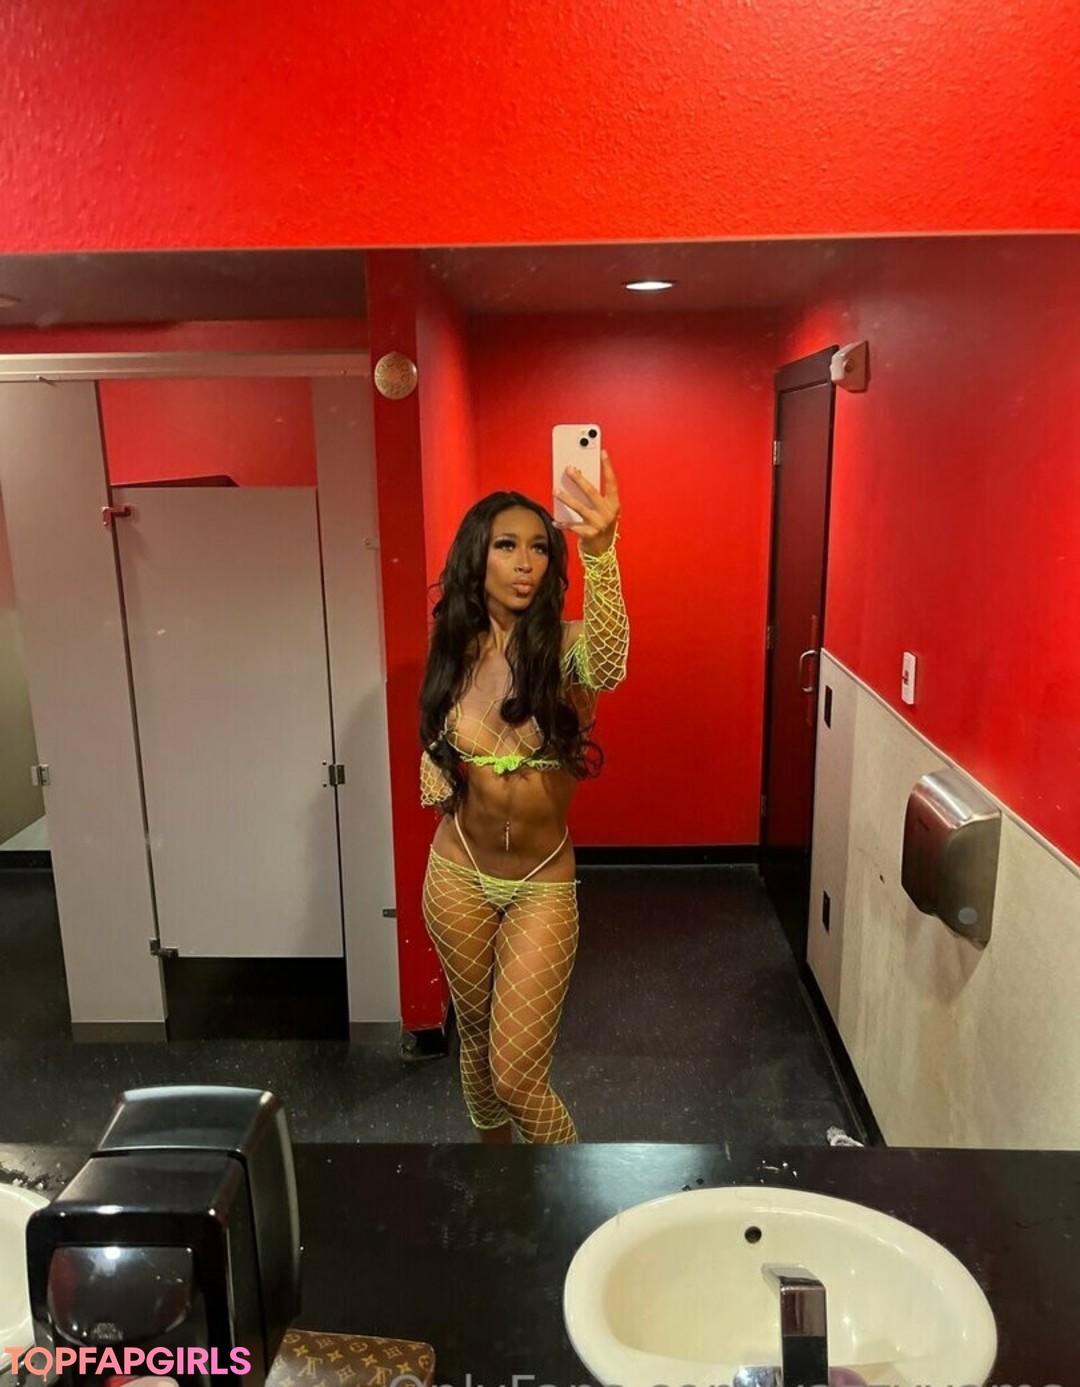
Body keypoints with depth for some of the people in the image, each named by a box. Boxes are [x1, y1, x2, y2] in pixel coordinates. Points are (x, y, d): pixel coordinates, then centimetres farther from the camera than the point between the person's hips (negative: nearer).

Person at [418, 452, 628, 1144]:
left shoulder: (563, 644, -16)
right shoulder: (454, 650, -4)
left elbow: (607, 666, -43)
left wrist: (600, 549, -58)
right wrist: (457, 784, -12)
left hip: (543, 886, -3)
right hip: (458, 876, 4)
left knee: (518, 1075, -1)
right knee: (476, 1036, 21)